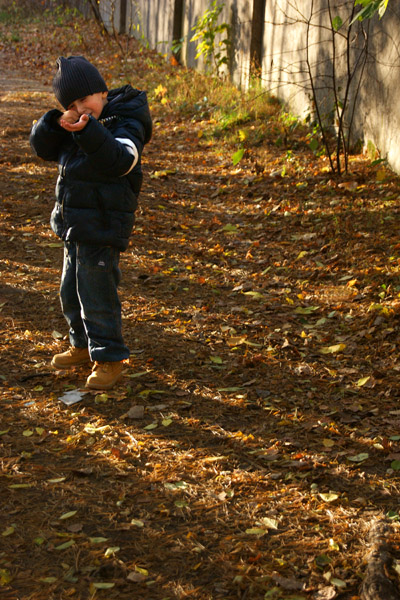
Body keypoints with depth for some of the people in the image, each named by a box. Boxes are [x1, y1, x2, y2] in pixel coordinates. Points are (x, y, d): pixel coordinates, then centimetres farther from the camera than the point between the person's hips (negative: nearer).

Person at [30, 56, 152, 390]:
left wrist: (88, 131, -48)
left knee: (97, 294, -4)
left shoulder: (125, 123, -15)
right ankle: (83, 346, 36)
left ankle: (110, 359, 8)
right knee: (71, 292, 20)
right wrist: (56, 123, -10)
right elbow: (42, 147, 10)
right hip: (75, 225, 9)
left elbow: (119, 159, -34)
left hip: (101, 229, -9)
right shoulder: (77, 125, 9)